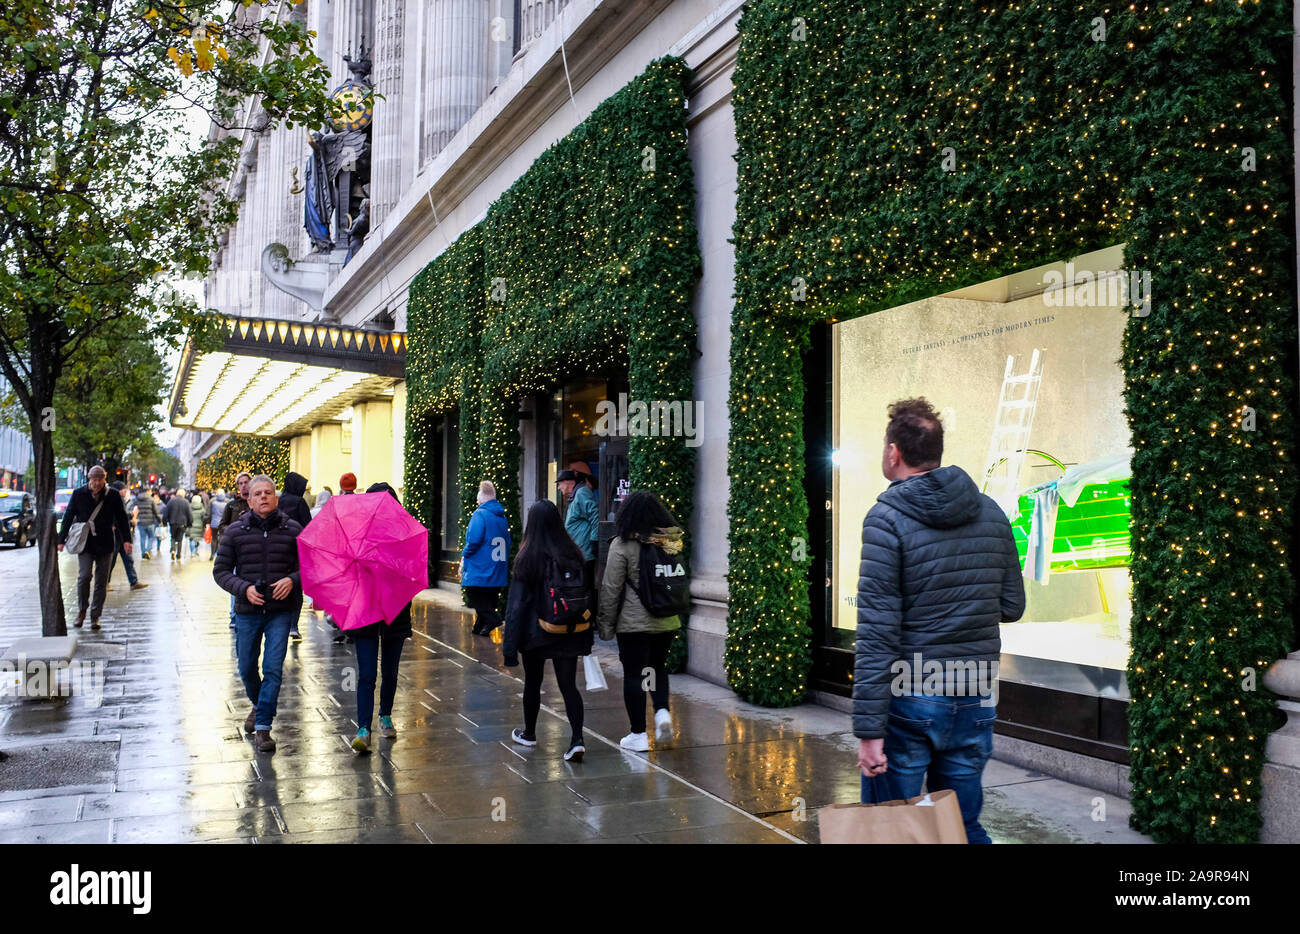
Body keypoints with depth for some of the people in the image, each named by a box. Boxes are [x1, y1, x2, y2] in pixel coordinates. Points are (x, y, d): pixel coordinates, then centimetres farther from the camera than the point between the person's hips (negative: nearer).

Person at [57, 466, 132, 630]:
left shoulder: (113, 496, 3)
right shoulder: (78, 494, 3)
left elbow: (121, 518, 7)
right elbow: (68, 517, 9)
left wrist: (126, 540, 0)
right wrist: (61, 540, 7)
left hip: (105, 544, 1)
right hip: (84, 543, -1)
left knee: (101, 581, 3)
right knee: (84, 576, -13)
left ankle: (95, 616, 13)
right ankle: (81, 610, 8)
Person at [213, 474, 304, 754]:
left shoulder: (293, 529, -1)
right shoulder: (235, 531, 1)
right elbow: (221, 571, 4)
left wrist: (292, 580, -16)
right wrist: (244, 588, -12)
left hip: (281, 610, -2)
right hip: (248, 611, 2)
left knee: (273, 668, -7)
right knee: (247, 668, 14)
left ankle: (263, 727, 1)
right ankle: (259, 705, 43)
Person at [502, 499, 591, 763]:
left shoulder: (527, 558, -14)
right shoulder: (574, 555, -4)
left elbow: (516, 603, -13)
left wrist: (509, 645, -9)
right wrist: (586, 637, 12)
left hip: (536, 633, -2)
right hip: (570, 634, 2)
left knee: (533, 683, 17)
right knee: (569, 685, 6)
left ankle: (529, 733, 35)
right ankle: (577, 740, -8)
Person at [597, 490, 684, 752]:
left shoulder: (622, 545, -11)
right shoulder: (671, 542, 2)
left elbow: (611, 588, -10)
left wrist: (607, 624, -2)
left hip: (633, 622, -5)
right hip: (667, 622, 5)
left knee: (633, 674, 5)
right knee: (658, 667, 23)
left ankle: (638, 735, 10)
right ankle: (662, 711, 4)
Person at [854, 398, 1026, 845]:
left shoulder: (888, 517, -12)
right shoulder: (992, 513, 5)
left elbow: (876, 632, -17)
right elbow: (1012, 606, 11)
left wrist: (868, 729, -16)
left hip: (908, 702, -5)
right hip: (975, 698, 6)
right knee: (965, 827, 17)